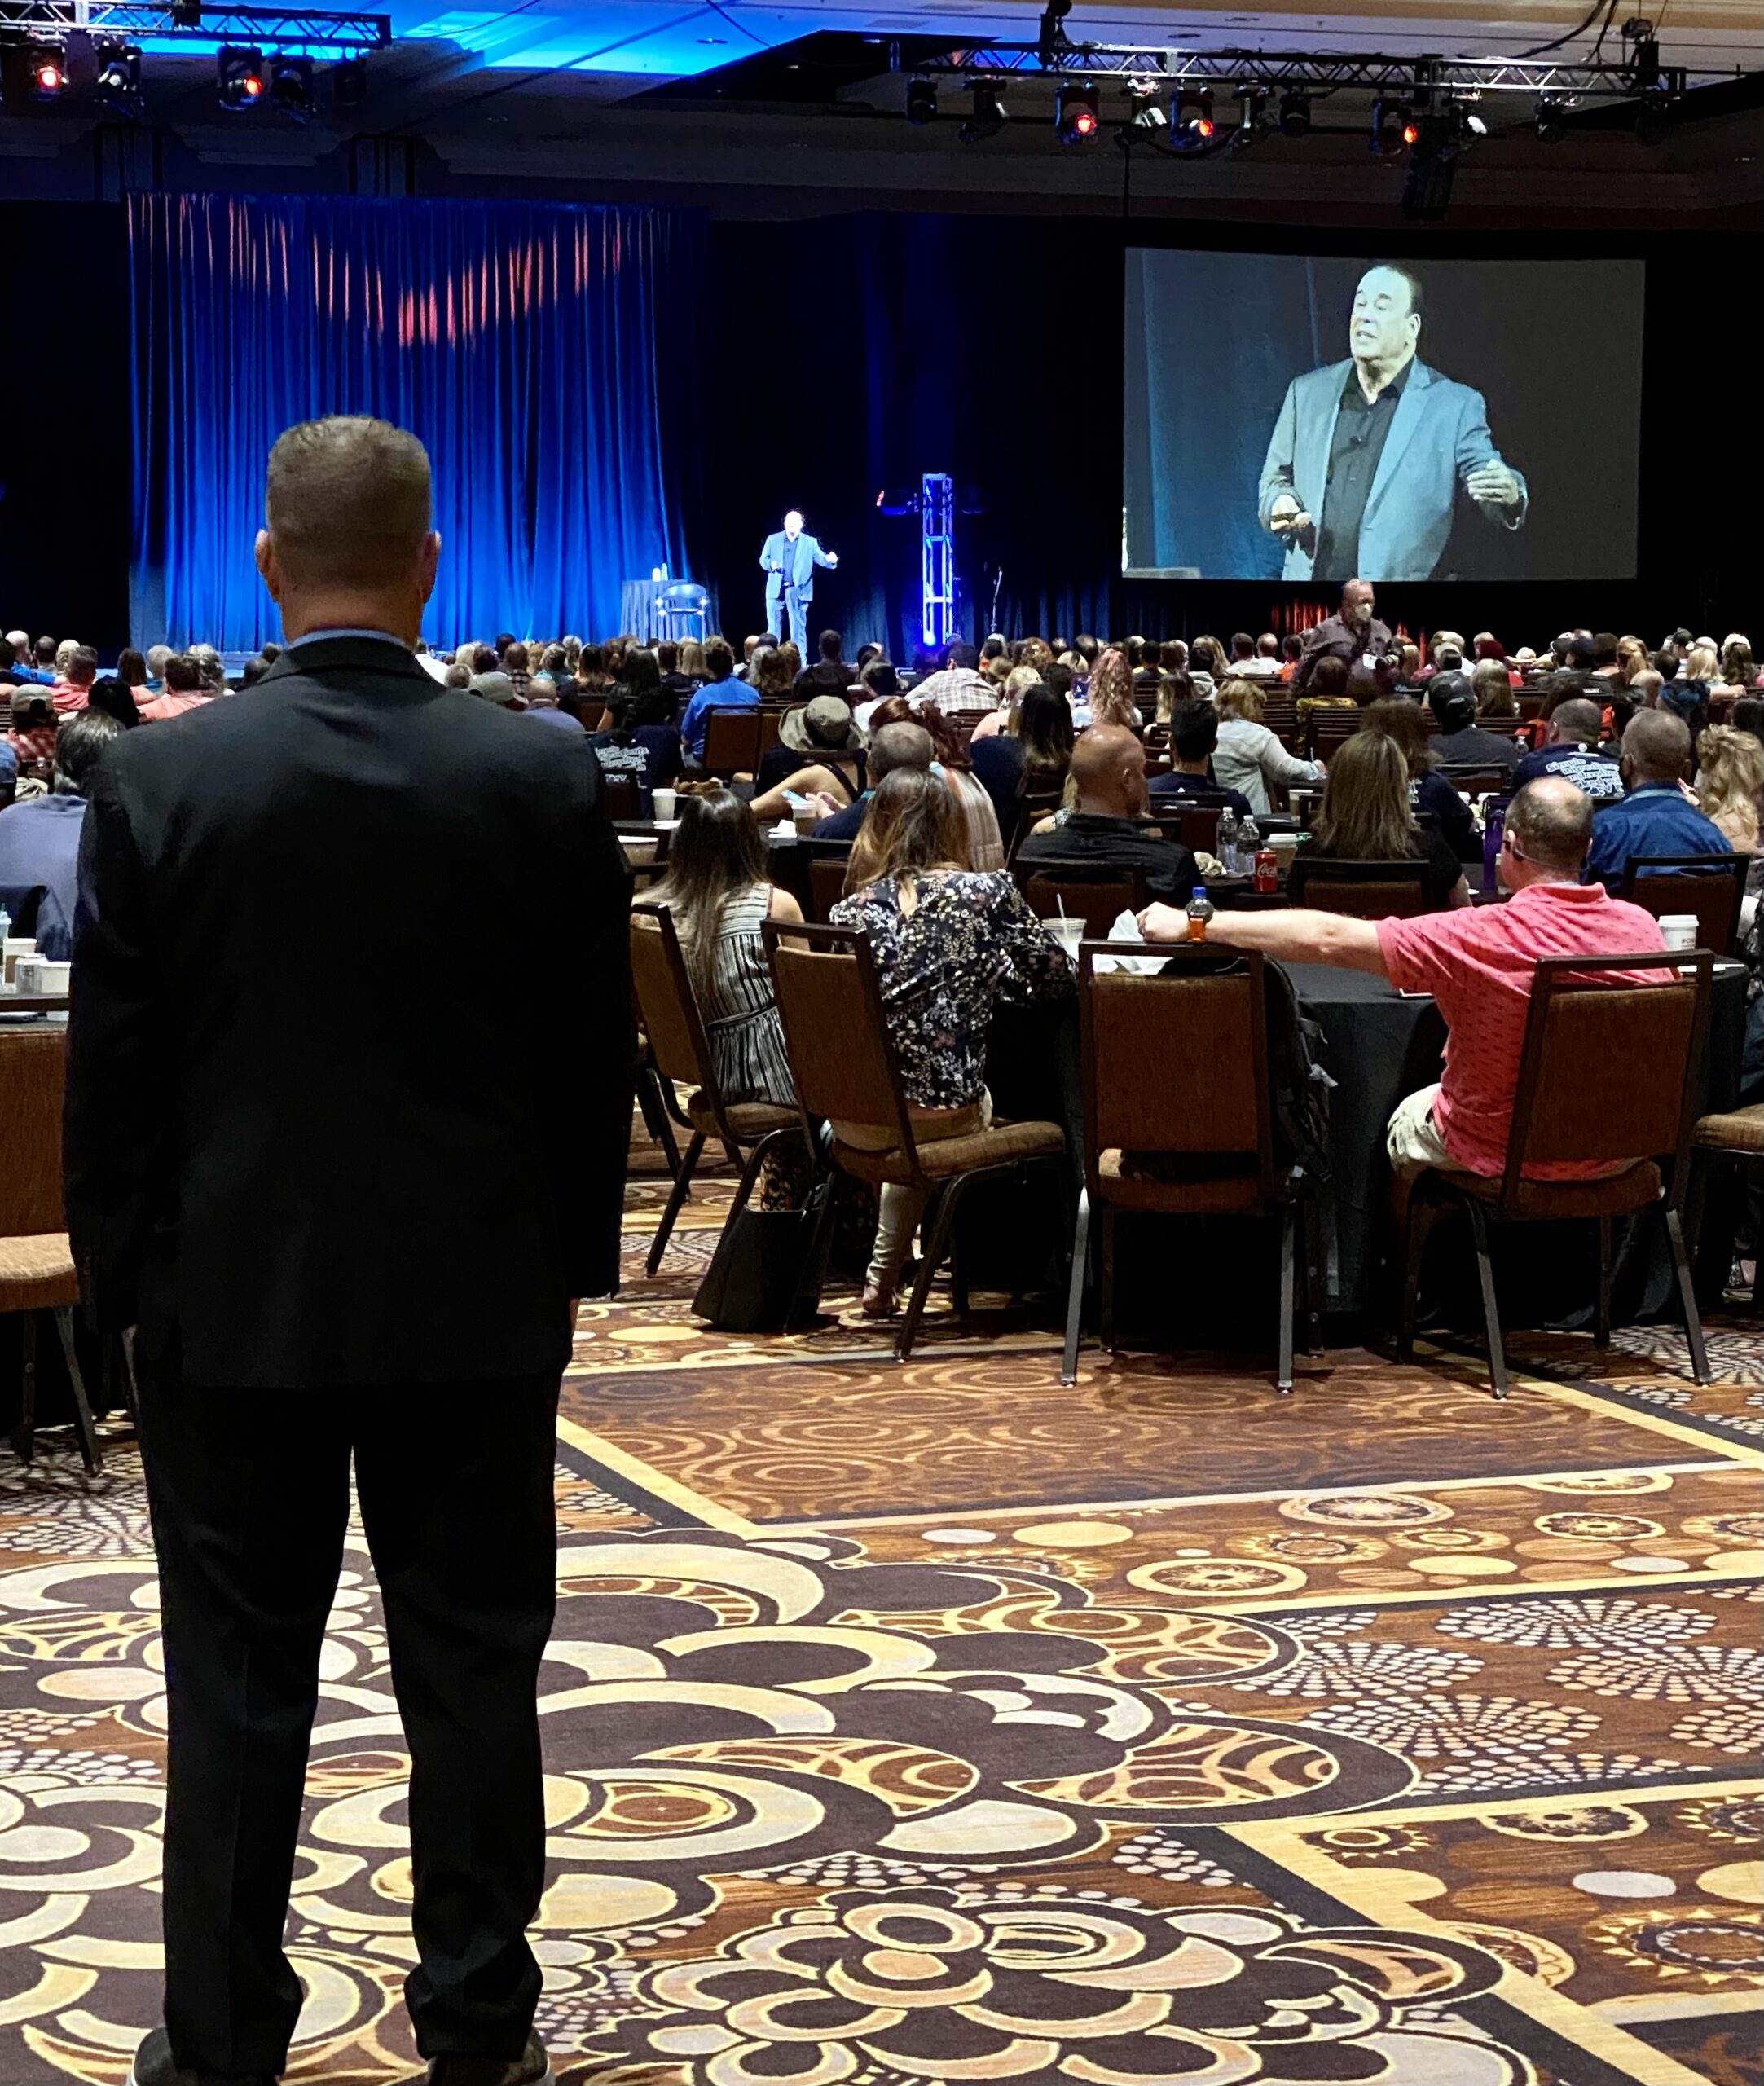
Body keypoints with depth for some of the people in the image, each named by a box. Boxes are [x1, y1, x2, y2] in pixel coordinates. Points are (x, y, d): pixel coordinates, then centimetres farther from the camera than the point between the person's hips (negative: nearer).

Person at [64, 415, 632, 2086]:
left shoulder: (160, 777, -9)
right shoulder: (545, 778, -6)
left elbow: (111, 1067, -4)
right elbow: (594, 1057, 0)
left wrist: (119, 1272, 6)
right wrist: (576, 1259, 10)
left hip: (233, 1294, -1)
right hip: (479, 1297, 1)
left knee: (237, 1682, 7)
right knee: (472, 1668, 10)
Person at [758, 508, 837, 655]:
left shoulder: (810, 542, 7)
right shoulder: (773, 539, 9)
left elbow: (821, 559, -4)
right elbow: (763, 559, 8)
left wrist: (830, 560, -27)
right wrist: (770, 564, -15)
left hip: (798, 591, -1)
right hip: (776, 589, 1)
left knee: (798, 628, -1)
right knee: (773, 627, 4)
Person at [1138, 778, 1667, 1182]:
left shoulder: (1483, 937, -29)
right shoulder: (1640, 927, -17)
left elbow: (1327, 938, -27)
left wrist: (1192, 923, -20)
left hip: (1498, 1152, -4)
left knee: (1409, 1121, 30)